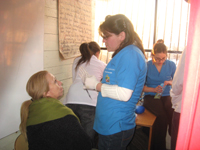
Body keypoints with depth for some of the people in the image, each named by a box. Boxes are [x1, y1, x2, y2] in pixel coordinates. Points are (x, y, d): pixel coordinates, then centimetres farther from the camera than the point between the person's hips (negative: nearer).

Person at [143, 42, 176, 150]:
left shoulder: (171, 65, 5)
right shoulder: (146, 66, -2)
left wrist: (170, 82, -10)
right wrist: (154, 89, -15)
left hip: (167, 96, 3)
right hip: (151, 97, -2)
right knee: (162, 116, -30)